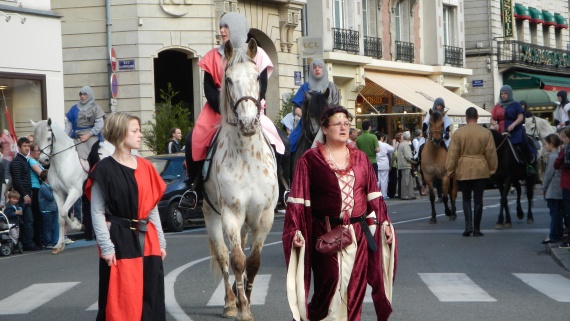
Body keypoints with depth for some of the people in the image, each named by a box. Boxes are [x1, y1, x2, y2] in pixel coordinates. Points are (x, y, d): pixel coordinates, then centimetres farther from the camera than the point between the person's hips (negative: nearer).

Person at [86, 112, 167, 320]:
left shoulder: (145, 167, 9)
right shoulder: (105, 170, -7)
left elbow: (153, 208, 13)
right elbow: (97, 212, -9)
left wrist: (160, 241, 10)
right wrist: (106, 247, -15)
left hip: (147, 241, 6)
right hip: (120, 242, -5)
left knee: (151, 300, 8)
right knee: (121, 300, -3)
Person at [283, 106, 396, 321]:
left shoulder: (360, 158, 10)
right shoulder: (310, 160, -1)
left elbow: (374, 196, 12)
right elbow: (298, 200, -4)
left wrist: (384, 222, 5)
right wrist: (296, 230, -12)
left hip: (358, 233, 4)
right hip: (325, 234, -4)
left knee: (355, 287, 6)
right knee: (329, 286, -5)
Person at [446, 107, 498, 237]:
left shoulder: (458, 133, -5)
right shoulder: (486, 133, -3)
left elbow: (452, 154, -4)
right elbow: (491, 153, -1)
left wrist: (450, 170, 3)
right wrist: (492, 169, 11)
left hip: (463, 171, 0)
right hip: (481, 171, 0)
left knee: (466, 198, 10)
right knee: (478, 199, 6)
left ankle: (468, 225, -5)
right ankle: (476, 229, 7)